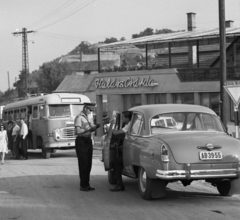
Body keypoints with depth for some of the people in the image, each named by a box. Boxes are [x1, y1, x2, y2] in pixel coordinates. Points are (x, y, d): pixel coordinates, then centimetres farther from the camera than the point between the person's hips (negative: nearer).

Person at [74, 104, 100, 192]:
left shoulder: (86, 117, 16)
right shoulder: (79, 118, -12)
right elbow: (78, 131, -20)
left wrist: (95, 127, 2)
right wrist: (89, 129, -26)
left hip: (88, 141, 9)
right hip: (81, 141, -9)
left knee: (88, 164, 9)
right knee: (83, 164, -7)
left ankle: (87, 184, 14)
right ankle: (83, 185, -4)